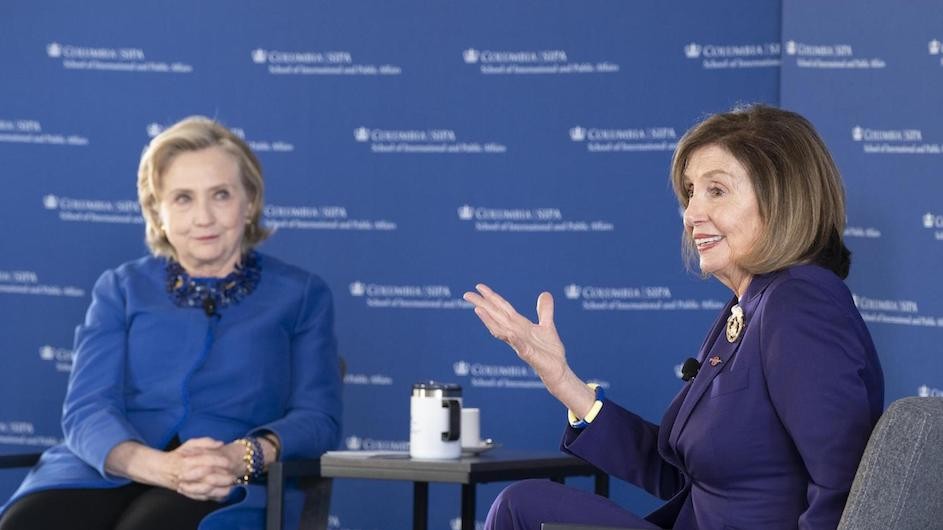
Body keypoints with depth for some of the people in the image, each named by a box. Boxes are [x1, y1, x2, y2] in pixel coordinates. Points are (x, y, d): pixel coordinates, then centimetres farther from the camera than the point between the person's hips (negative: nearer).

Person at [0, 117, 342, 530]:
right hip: (108, 472, 2)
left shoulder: (301, 295, 17)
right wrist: (159, 465, -18)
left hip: (227, 490, -2)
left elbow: (318, 418, 6)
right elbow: (87, 410, 6)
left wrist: (241, 457, -18)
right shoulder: (121, 289, 20)